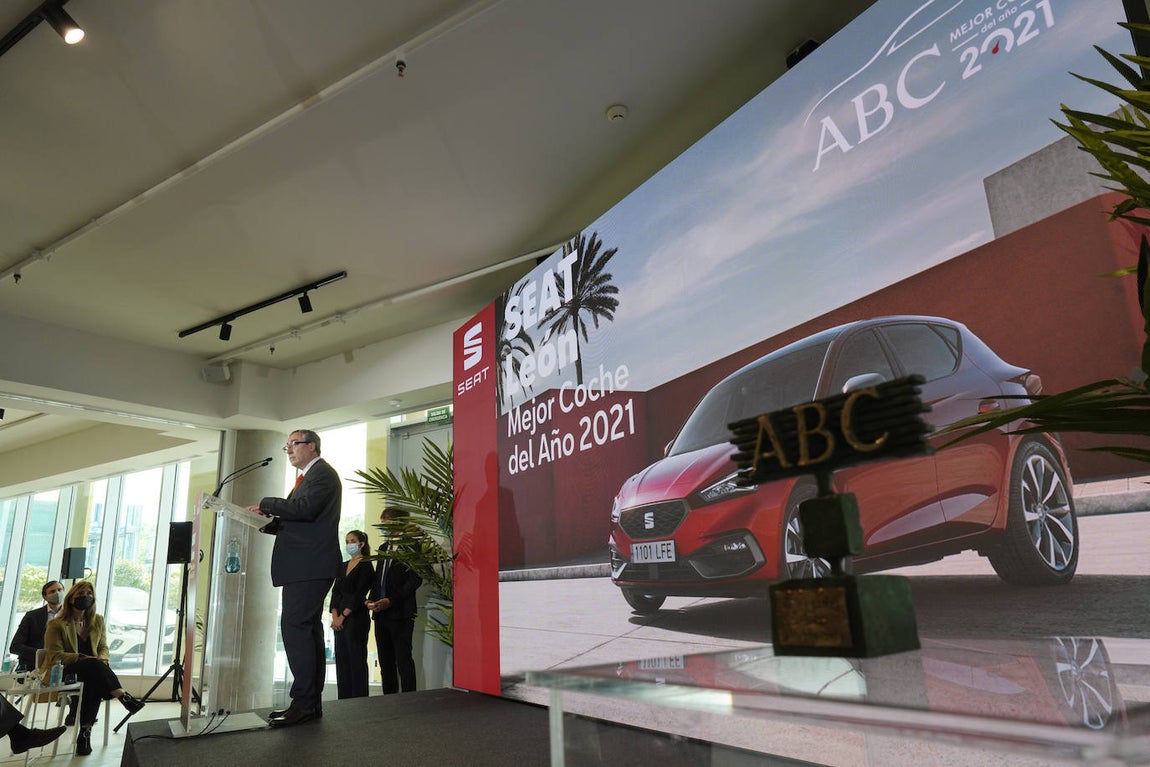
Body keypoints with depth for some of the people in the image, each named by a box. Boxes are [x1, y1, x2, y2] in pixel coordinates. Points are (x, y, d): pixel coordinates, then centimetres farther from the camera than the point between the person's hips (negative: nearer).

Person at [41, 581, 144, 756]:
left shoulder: (98, 620, 12)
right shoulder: (56, 625, -3)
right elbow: (56, 656, -10)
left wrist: (103, 658, -8)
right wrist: (82, 658, -22)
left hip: (90, 672, 4)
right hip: (62, 674, -4)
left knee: (94, 684, -34)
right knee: (93, 666, -36)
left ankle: (85, 732, -29)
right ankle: (125, 697, -40)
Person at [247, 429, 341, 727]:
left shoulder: (323, 473, -7)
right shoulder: (307, 477, 24)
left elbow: (305, 509, -21)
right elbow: (293, 521, 23)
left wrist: (265, 504, -12)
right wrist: (264, 520, 7)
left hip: (310, 565, -10)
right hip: (304, 567, 10)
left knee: (294, 626, -13)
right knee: (308, 629, 10)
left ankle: (303, 702, -9)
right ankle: (311, 703, 15)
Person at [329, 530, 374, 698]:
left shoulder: (366, 566, -6)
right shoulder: (344, 566, 16)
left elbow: (358, 595, -12)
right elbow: (335, 592, 9)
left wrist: (342, 617, -13)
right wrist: (335, 616, -4)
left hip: (356, 618, -7)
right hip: (340, 620, 7)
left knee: (356, 659, -4)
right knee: (341, 659, 8)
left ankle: (358, 700, 1)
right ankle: (344, 698, 16)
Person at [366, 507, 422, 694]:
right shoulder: (383, 548, 19)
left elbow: (415, 579, -12)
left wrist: (391, 600, -17)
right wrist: (372, 598, 6)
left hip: (400, 613, -8)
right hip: (381, 614, 8)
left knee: (403, 660, -7)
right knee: (386, 662, 10)